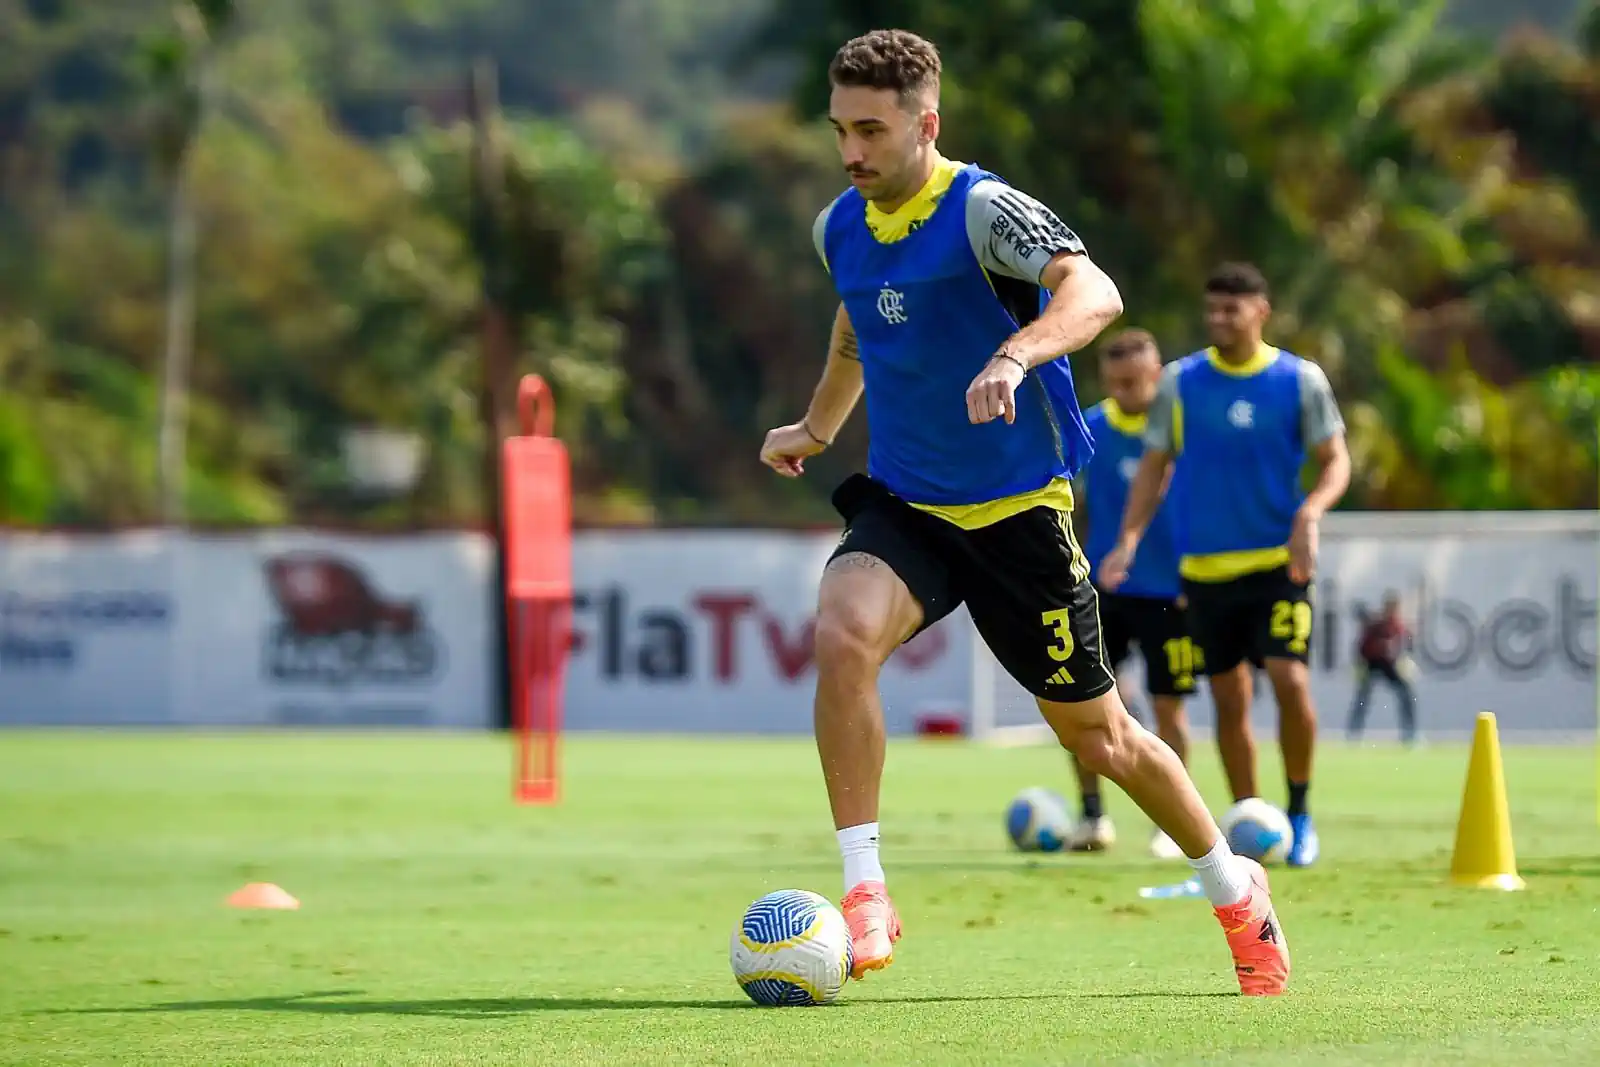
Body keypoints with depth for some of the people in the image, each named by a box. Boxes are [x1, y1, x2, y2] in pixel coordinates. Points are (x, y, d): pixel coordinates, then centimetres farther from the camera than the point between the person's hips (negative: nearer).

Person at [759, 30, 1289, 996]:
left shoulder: (983, 211, -16)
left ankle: (1233, 887, 33)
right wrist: (816, 428, 35)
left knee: (1093, 729, 7)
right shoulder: (841, 228, 4)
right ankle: (865, 898, -26)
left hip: (1018, 509, -4)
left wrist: (1016, 353, -52)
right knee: (843, 629, -28)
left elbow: (1095, 294, -35)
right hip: (903, 506, 4)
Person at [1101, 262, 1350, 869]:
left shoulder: (1300, 380, -1)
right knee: (1230, 699, 5)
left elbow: (1335, 461, 3)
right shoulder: (1180, 382, 3)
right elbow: (1155, 466, 9)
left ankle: (1299, 814, 1)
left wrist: (1311, 512, -17)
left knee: (1290, 681, -16)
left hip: (1279, 562, -2)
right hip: (1205, 565, 2)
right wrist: (1129, 540, -3)